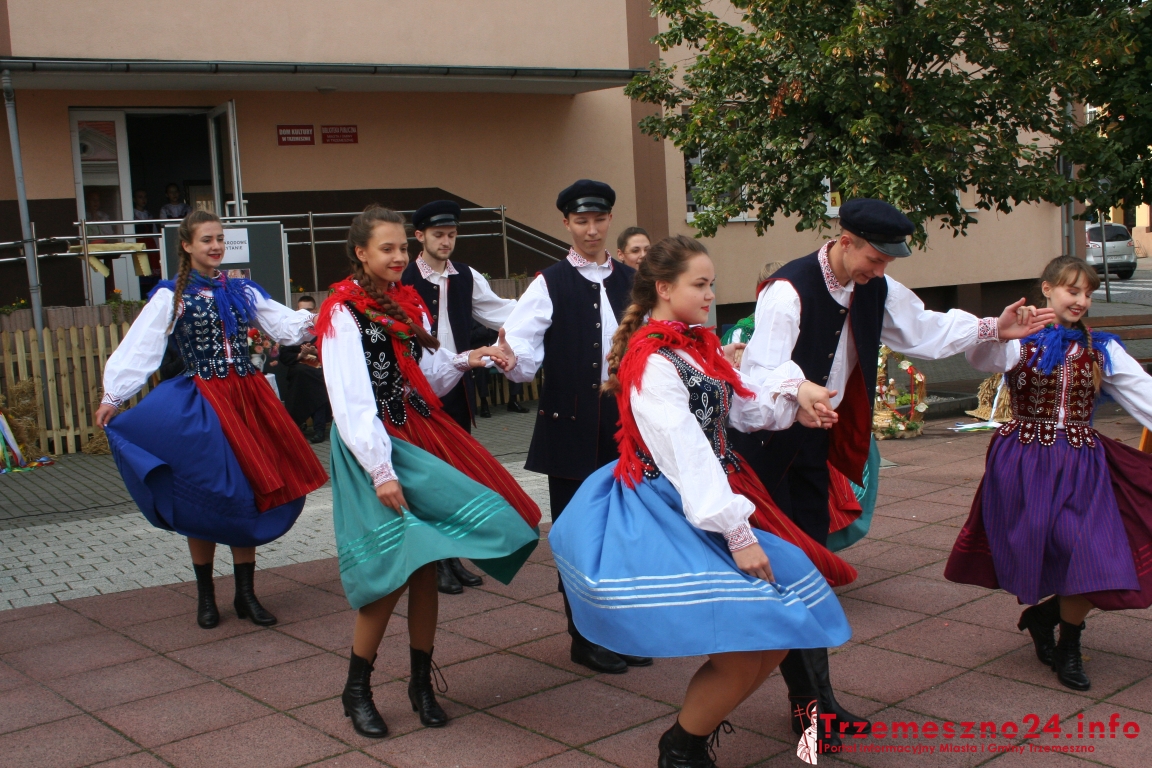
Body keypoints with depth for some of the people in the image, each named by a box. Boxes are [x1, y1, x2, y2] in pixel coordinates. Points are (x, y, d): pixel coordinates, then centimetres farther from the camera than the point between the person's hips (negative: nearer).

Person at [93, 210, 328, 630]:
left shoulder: (243, 291, 11)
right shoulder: (171, 296, -1)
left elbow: (286, 324, 5)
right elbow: (140, 347, -9)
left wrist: (317, 319, -15)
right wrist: (113, 395, -18)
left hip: (249, 398, 4)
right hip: (202, 403, -4)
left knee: (248, 492, 5)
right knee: (205, 495, 0)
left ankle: (245, 594, 16)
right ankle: (205, 595, 17)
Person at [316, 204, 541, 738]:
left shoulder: (409, 304, 14)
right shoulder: (344, 312, -7)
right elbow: (352, 400, -15)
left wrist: (461, 363, -4)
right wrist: (380, 470, -21)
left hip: (422, 438, 6)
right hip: (374, 448, -6)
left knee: (426, 567, 6)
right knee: (392, 570, -8)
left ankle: (421, 682, 21)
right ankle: (356, 689, 11)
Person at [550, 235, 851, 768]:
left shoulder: (698, 346, 12)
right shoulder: (652, 359, -17)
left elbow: (743, 409, 15)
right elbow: (686, 452, -22)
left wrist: (794, 391, -2)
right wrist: (736, 533, -24)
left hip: (712, 497, 9)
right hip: (669, 513, -9)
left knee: (780, 631, 6)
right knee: (741, 647, -15)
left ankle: (699, 721, 25)